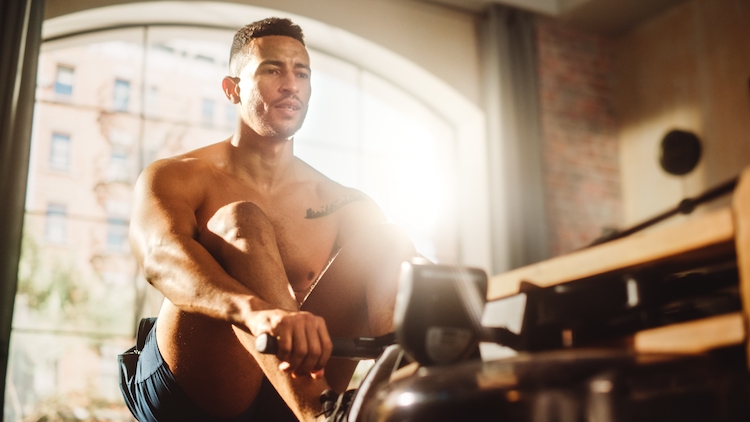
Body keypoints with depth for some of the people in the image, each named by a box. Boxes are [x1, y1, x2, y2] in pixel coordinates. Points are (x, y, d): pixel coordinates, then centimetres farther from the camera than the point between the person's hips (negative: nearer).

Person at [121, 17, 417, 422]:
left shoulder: (340, 204, 11)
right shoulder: (173, 177, -1)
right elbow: (160, 256, -24)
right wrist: (256, 311, -47)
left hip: (290, 386, 3)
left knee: (378, 238, -12)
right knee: (242, 222, -26)